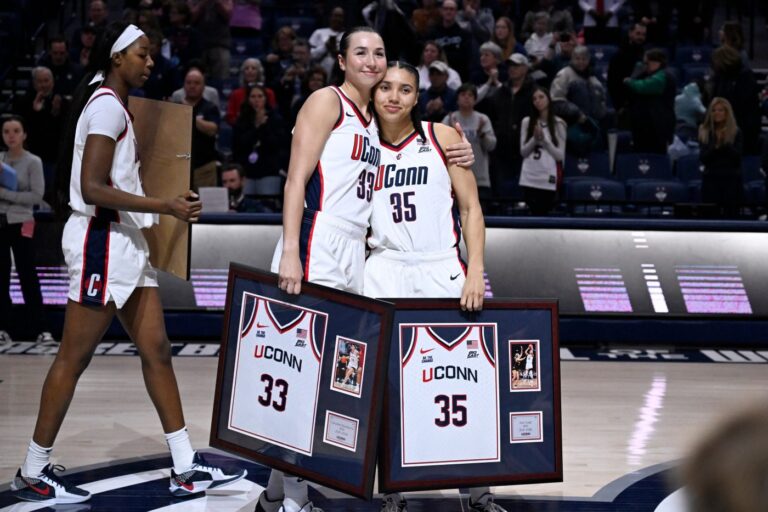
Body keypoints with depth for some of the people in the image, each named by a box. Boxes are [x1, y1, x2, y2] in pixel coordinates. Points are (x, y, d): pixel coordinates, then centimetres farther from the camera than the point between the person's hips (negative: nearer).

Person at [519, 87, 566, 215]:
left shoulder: (558, 124, 2)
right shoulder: (527, 122, 7)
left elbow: (560, 155, 0)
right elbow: (523, 152, 6)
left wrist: (544, 139, -8)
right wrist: (535, 138, -9)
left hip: (548, 179, -2)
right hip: (529, 178, 2)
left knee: (544, 214, -1)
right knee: (533, 214, 1)